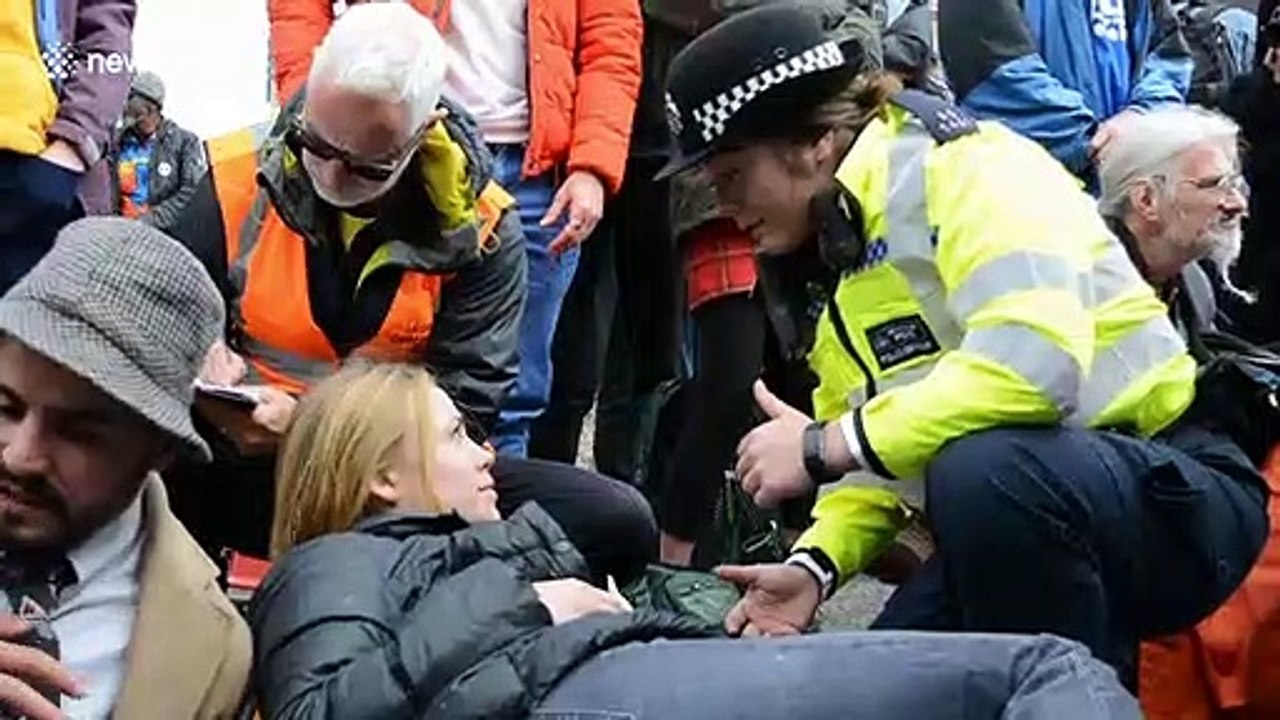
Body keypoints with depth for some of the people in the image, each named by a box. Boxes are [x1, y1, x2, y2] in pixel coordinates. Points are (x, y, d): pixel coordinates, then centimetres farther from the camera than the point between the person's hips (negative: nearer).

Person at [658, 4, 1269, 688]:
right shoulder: (839, 254, 10)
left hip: (1176, 496, -8)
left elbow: (1036, 360, -33)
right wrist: (814, 566, -7)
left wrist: (825, 445, -25)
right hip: (1021, 526, 8)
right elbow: (878, 462, 12)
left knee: (981, 471, -37)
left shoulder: (958, 165, -16)